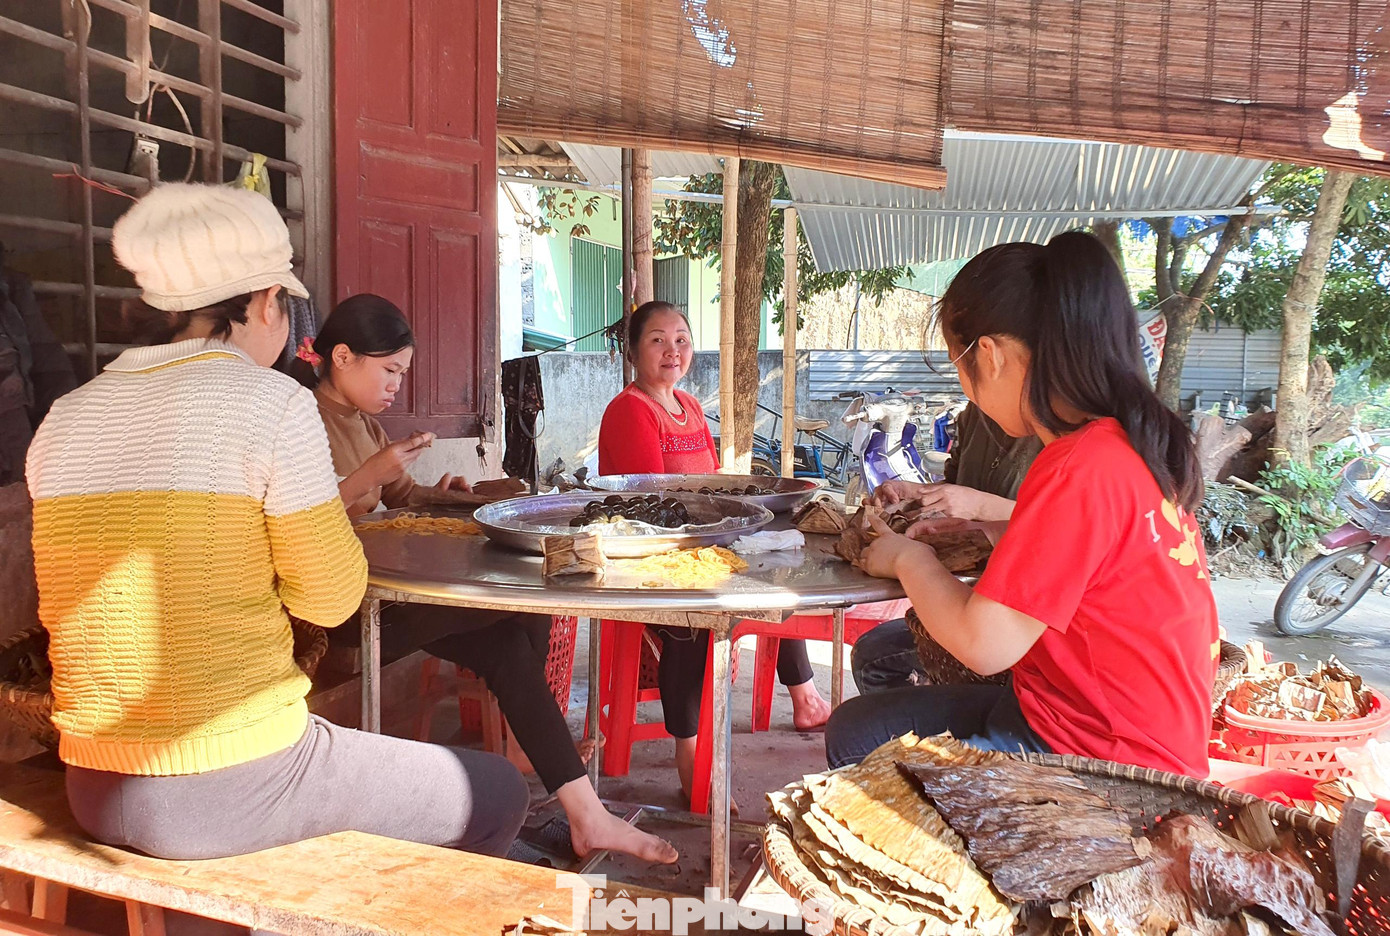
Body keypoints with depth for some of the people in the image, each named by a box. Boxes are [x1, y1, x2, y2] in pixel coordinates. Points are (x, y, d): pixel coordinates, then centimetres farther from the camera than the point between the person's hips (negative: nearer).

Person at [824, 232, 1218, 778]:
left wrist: (910, 559, -7)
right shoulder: (1135, 445, 4)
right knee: (853, 727, 10)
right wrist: (987, 531, 12)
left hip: (1102, 761, -9)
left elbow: (984, 645, -24)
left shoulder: (1080, 471, -26)